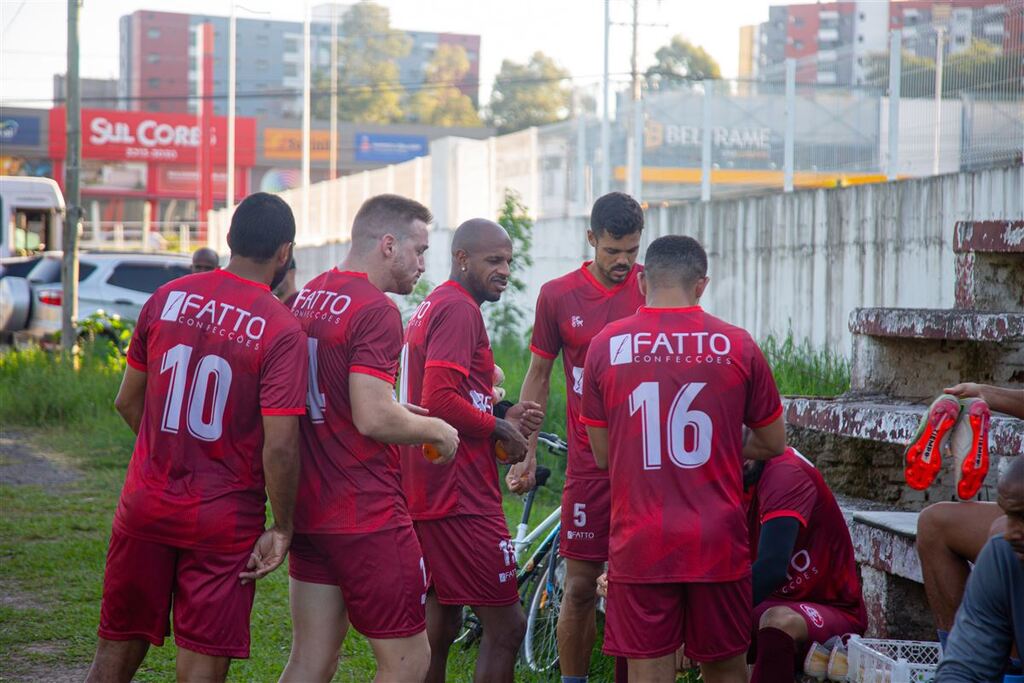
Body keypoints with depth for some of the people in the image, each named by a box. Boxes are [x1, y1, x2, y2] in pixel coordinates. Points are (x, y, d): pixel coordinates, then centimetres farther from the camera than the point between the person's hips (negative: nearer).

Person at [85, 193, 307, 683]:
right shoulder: (282, 331, -13)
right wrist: (281, 528, -5)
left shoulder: (166, 298, 1)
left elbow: (127, 401, 10)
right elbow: (279, 447, -18)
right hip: (223, 522, -4)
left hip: (146, 505, 4)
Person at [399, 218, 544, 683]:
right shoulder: (459, 309, -14)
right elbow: (440, 400, -25)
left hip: (428, 492, 11)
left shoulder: (431, 307, 19)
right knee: (505, 626, -7)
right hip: (460, 497, -11)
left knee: (442, 617, 18)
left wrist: (503, 418, 11)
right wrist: (499, 430, -11)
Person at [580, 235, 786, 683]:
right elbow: (773, 444, 10)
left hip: (640, 542, 0)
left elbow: (602, 454, 7)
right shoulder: (737, 346, -1)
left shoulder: (606, 345, 0)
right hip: (717, 541, 0)